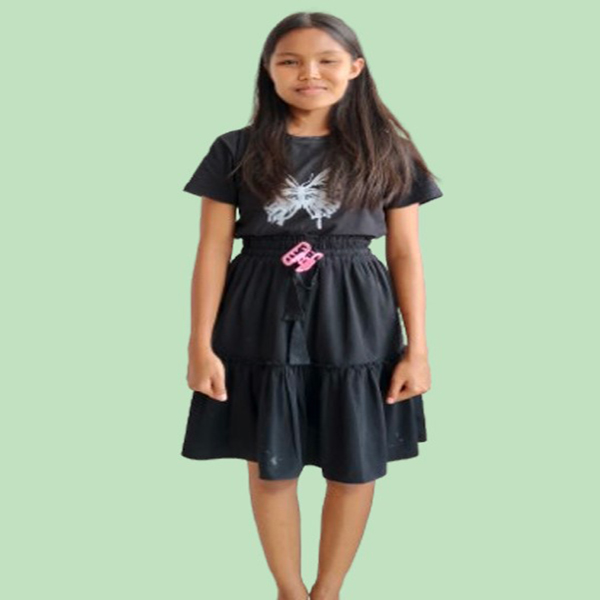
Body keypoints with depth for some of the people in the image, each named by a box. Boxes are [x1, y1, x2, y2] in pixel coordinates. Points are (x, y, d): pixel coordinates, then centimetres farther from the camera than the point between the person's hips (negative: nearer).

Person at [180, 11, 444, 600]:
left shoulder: (386, 151, 2)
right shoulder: (237, 150, 0)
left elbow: (405, 254, 3)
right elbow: (213, 251, 0)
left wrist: (417, 347, -1)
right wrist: (201, 344, -5)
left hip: (355, 323, 1)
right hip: (263, 323, 0)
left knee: (354, 467, 8)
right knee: (271, 466, 9)